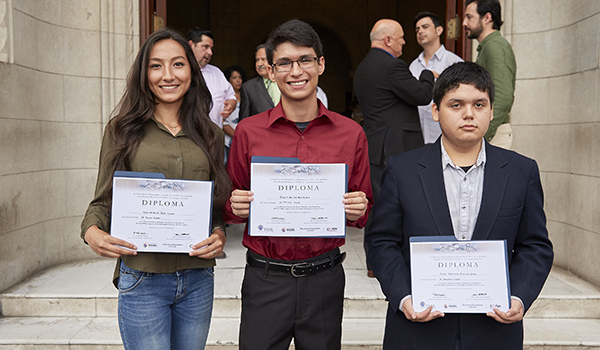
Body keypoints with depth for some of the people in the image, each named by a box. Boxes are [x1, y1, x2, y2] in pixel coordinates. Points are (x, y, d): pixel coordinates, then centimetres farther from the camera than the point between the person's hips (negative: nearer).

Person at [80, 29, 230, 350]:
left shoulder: (210, 134, 8)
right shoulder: (122, 129, 0)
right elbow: (103, 200, 3)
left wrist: (219, 234, -7)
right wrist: (91, 231, -17)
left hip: (198, 278, 3)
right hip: (142, 280, -3)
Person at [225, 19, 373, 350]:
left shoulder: (351, 134, 0)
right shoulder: (248, 131, -1)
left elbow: (364, 212, 10)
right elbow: (230, 207, 8)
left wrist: (357, 210, -11)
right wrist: (236, 208, -13)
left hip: (324, 278, 1)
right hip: (264, 277, -1)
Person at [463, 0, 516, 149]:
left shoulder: (496, 46, -11)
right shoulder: (485, 48, 21)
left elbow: (503, 99, -23)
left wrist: (483, 137, -24)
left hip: (493, 134, -10)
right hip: (486, 131, 10)